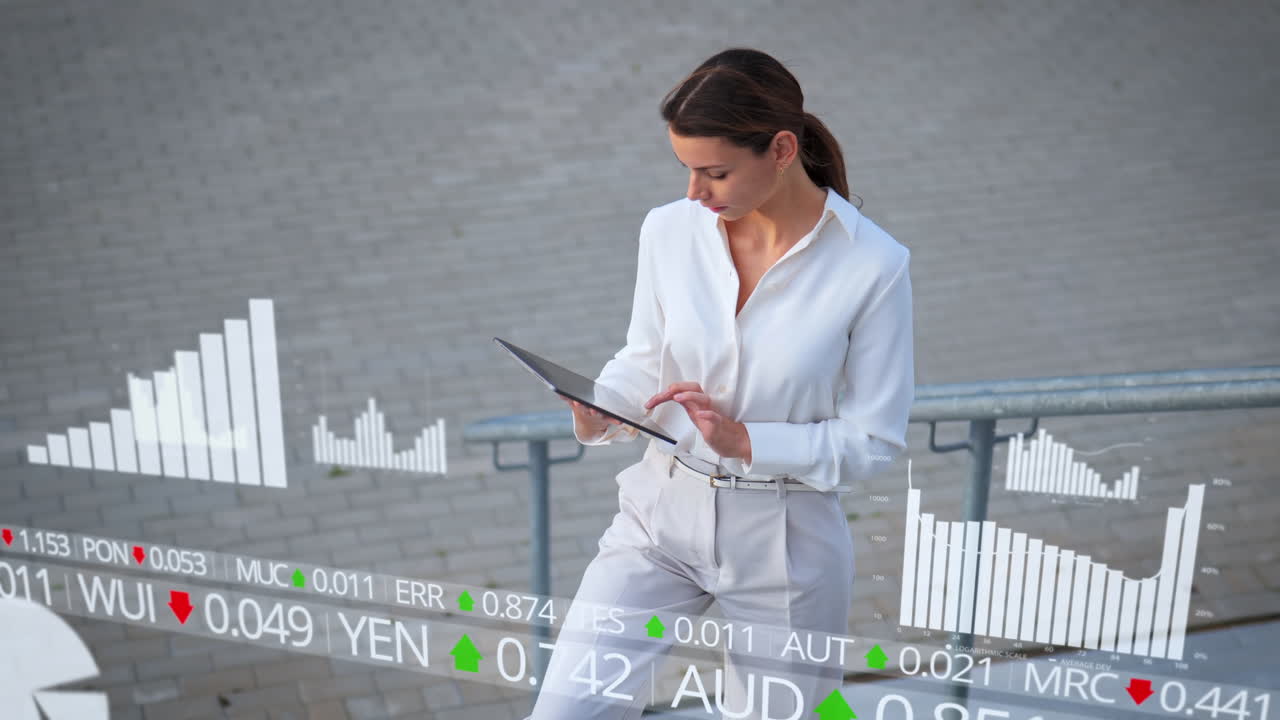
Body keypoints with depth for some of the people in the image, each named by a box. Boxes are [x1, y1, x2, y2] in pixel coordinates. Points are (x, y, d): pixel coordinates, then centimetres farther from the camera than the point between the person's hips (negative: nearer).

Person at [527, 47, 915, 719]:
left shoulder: (872, 265, -14)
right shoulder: (669, 228, -5)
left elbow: (874, 437, -9)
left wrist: (745, 441, -20)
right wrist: (600, 412, -14)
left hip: (785, 542, -2)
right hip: (661, 513, 2)